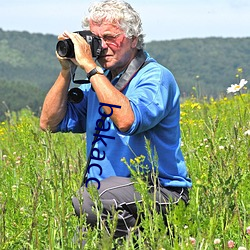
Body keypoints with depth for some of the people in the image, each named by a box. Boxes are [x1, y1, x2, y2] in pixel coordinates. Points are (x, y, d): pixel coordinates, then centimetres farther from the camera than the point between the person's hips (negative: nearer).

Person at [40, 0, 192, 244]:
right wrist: (66, 71, 1)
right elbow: (50, 123, 12)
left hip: (160, 192, -7)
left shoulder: (156, 78, -9)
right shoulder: (98, 80, 14)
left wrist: (90, 67, -23)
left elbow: (127, 121, -29)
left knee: (87, 199, -33)